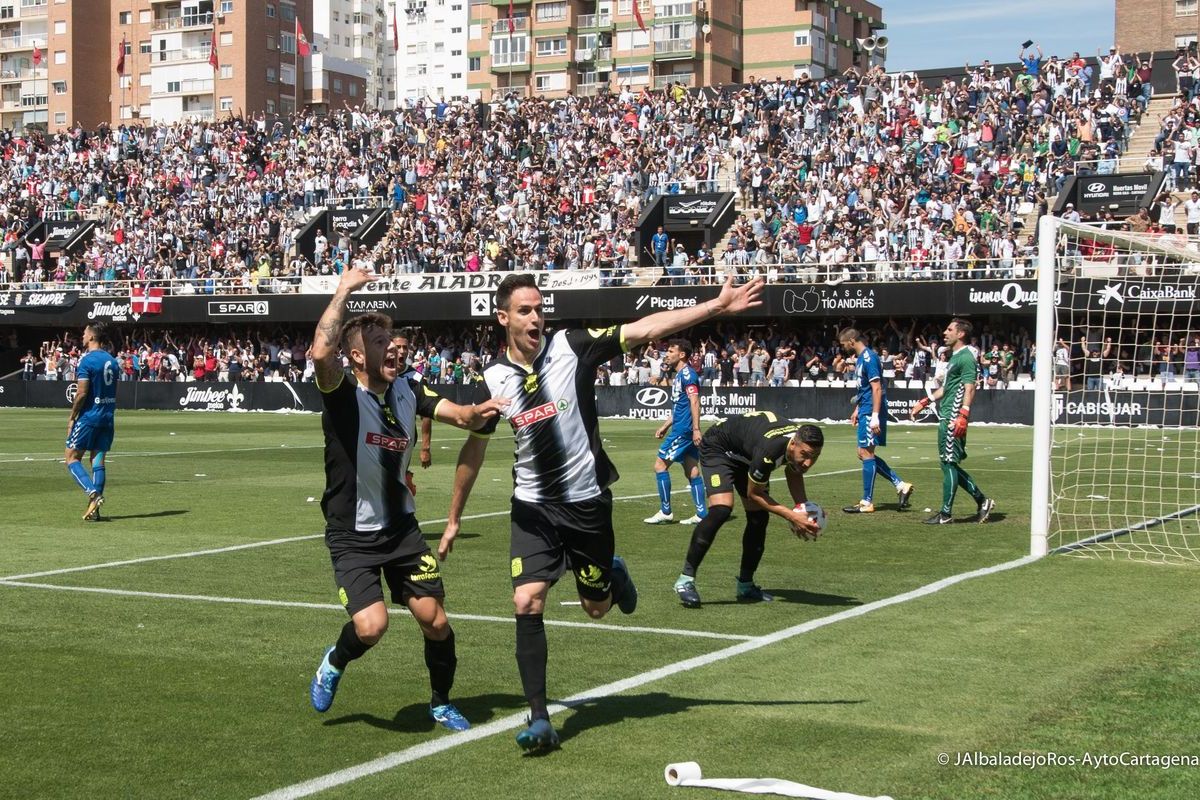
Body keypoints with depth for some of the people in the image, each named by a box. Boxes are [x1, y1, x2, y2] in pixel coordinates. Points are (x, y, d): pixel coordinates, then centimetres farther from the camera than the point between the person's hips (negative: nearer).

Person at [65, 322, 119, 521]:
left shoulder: (87, 360, -12)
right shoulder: (113, 361, 10)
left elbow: (82, 393, -16)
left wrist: (72, 417, -7)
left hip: (89, 416, -6)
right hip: (108, 417, 6)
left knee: (72, 458, 3)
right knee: (98, 459, 7)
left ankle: (92, 493, -17)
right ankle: (95, 509, 2)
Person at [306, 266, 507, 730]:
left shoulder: (408, 392, 3)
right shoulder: (343, 394, -15)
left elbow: (460, 415, -1)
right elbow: (321, 353, -36)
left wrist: (477, 411, -25)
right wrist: (344, 290, -29)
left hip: (401, 528, 5)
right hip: (351, 536, -5)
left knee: (435, 621, 1)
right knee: (371, 625, -20)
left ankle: (442, 704, 26)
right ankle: (334, 665, 16)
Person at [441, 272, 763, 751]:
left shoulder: (573, 346, -10)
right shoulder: (493, 379, -4)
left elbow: (645, 329, -17)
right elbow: (473, 451, 9)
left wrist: (717, 305, -25)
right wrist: (454, 519, 15)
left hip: (587, 501, -1)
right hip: (533, 507, 1)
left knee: (597, 607, 11)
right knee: (527, 604, -15)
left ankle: (613, 573, 48)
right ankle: (539, 720, -7)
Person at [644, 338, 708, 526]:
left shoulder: (687, 374, -12)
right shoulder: (679, 375, 19)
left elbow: (694, 402, -20)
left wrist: (696, 429, -26)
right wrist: (665, 425, 28)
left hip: (683, 430, -10)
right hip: (681, 429, 10)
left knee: (660, 465, -5)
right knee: (692, 471, 7)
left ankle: (665, 512, -1)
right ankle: (701, 514, 7)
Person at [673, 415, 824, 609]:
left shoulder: (804, 444, -21)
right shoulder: (769, 450, -43)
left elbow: (792, 470, 4)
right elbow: (753, 493, -25)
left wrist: (803, 507, -10)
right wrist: (791, 516, -29)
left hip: (746, 454, 8)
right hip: (718, 446, -8)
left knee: (759, 518, -1)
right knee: (721, 509, -27)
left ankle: (745, 586, 14)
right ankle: (685, 580, -20)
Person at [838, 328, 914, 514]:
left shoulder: (869, 358, -15)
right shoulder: (859, 358, 15)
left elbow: (876, 388, -20)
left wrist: (875, 417, -24)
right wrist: (857, 410, 25)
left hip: (870, 413, -10)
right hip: (865, 412, 10)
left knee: (866, 453, -6)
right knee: (864, 454, 11)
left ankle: (867, 502, 0)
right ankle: (901, 485, 15)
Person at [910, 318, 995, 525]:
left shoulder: (966, 358, -11)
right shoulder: (955, 357, 20)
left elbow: (969, 388, -21)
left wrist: (963, 415, -30)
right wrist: (924, 403, 34)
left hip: (953, 418, -10)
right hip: (946, 417, 10)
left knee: (948, 463, -6)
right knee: (950, 464, 12)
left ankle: (945, 513, 0)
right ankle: (982, 501, 19)